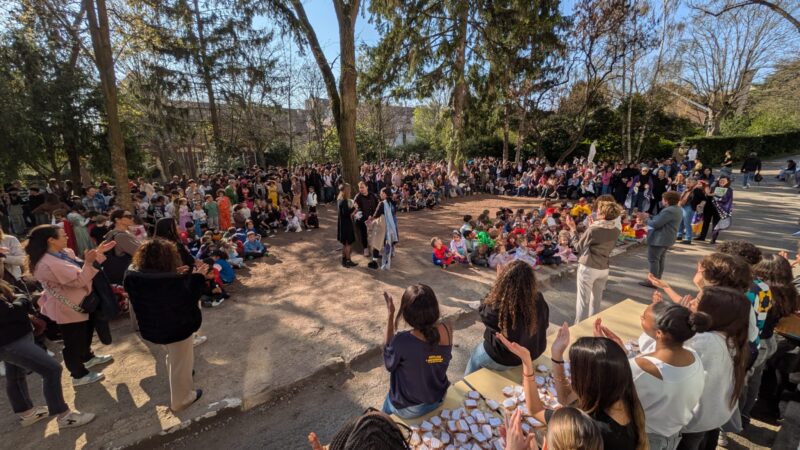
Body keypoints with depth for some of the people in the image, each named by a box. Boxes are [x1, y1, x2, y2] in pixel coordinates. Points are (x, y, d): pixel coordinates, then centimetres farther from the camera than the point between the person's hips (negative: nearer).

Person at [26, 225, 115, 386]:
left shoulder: (64, 253, -2)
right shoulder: (49, 264, -31)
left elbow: (81, 268, 8)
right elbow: (79, 281, -30)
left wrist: (98, 253, -1)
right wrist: (89, 262, -42)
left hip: (79, 303, 10)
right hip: (68, 308, -10)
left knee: (85, 333, 28)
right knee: (74, 342, 7)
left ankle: (87, 357, 50)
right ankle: (80, 375, 23)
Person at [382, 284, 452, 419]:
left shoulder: (402, 341, -37)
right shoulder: (447, 331, -23)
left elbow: (388, 363, -14)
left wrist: (390, 315, -21)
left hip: (409, 409, -4)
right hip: (438, 400, 4)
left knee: (387, 405, 31)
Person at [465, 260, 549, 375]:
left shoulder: (497, 308, -38)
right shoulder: (539, 300, -25)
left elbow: (483, 310, -12)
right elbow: (544, 324, -4)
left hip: (502, 360, -5)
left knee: (476, 354, 27)